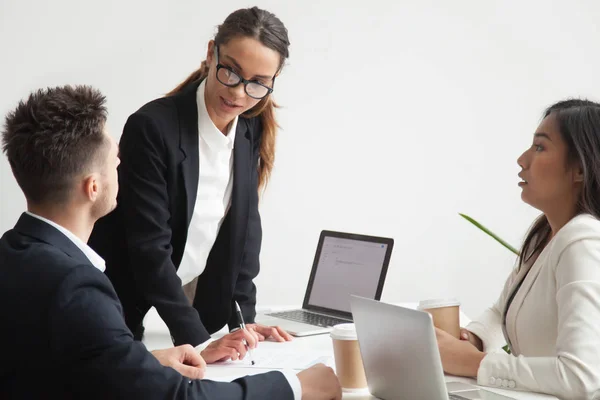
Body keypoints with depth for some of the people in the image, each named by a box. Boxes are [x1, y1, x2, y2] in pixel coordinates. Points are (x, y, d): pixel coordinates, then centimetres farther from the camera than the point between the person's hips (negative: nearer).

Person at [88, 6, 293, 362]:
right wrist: (196, 341, -28)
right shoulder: (152, 127, -22)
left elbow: (243, 227, 0)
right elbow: (149, 246, -25)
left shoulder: (253, 131, -3)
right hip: (119, 312, -5)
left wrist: (243, 317, -7)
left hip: (192, 304, 6)